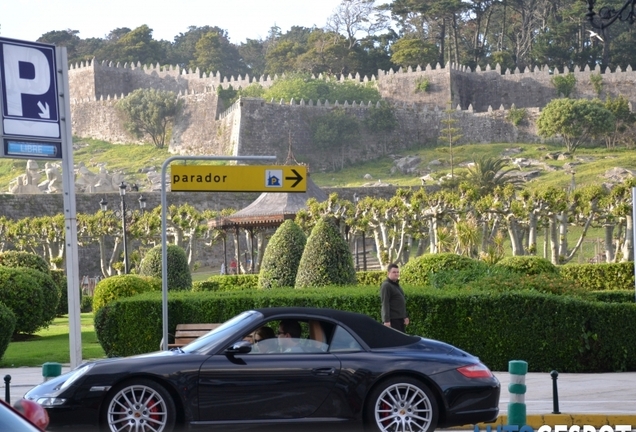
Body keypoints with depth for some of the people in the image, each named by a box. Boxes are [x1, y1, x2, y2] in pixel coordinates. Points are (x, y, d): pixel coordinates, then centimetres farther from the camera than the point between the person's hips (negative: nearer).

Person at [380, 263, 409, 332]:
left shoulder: (397, 285, 19)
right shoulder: (386, 286, -11)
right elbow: (385, 304, -17)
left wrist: (405, 316, 22)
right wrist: (386, 320, -22)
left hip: (400, 318, 9)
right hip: (392, 319, -9)